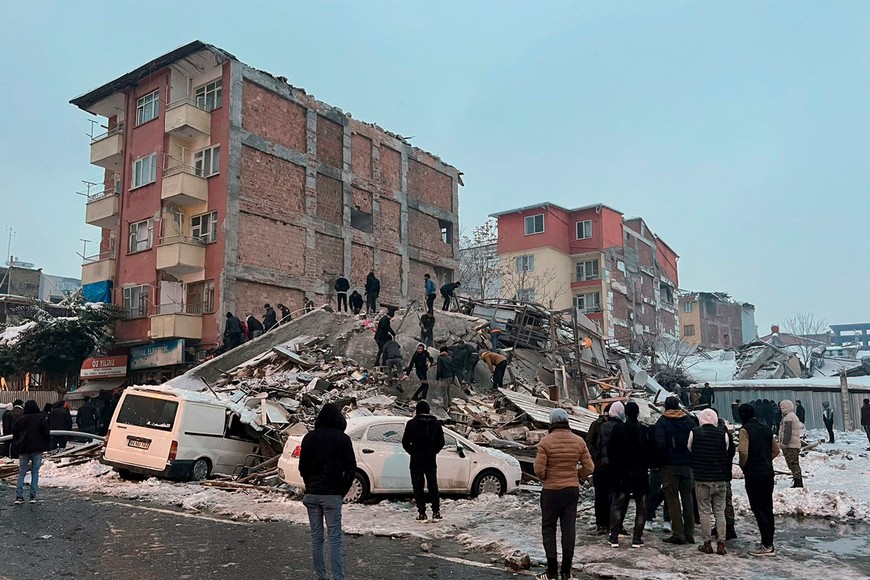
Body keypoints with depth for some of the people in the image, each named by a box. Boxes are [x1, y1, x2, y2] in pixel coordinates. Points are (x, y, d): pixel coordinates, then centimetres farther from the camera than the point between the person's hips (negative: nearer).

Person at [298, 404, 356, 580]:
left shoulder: (309, 438, 5)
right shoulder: (342, 438, -5)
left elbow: (302, 467, 9)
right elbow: (351, 468, -5)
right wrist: (343, 491, 4)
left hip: (312, 494, 3)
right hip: (332, 495, -3)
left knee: (316, 537, 10)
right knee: (335, 539, -1)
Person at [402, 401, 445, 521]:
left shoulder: (412, 423, -8)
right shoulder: (436, 423, 1)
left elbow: (405, 442, -6)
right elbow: (441, 442, 4)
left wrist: (413, 452, 8)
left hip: (416, 460, -3)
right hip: (431, 460, 3)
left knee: (418, 486, 4)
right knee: (433, 485, 13)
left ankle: (422, 513, 1)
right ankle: (436, 512, 12)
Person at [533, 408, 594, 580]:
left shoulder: (546, 441, -14)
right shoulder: (578, 441, -2)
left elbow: (539, 469, -17)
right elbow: (589, 468, 0)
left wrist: (545, 478, 3)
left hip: (551, 490, -3)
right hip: (573, 490, 4)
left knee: (548, 528, 9)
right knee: (569, 529, 10)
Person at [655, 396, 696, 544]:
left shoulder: (662, 422, -7)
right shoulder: (689, 421, 3)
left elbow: (660, 444, -17)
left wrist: (663, 458, -2)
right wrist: (691, 458, 9)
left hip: (670, 465, -4)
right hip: (687, 465, 4)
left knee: (673, 499, 3)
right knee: (687, 498, 13)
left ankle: (678, 534, 2)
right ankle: (689, 533, 16)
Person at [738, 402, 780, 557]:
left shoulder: (745, 429, -12)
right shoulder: (766, 429, 11)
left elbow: (743, 451, -22)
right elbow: (776, 449, 17)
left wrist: (743, 465, -5)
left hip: (753, 474, -7)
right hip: (768, 473, 8)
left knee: (758, 509, -3)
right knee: (768, 508, 13)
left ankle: (766, 545, -3)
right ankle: (769, 544, 19)